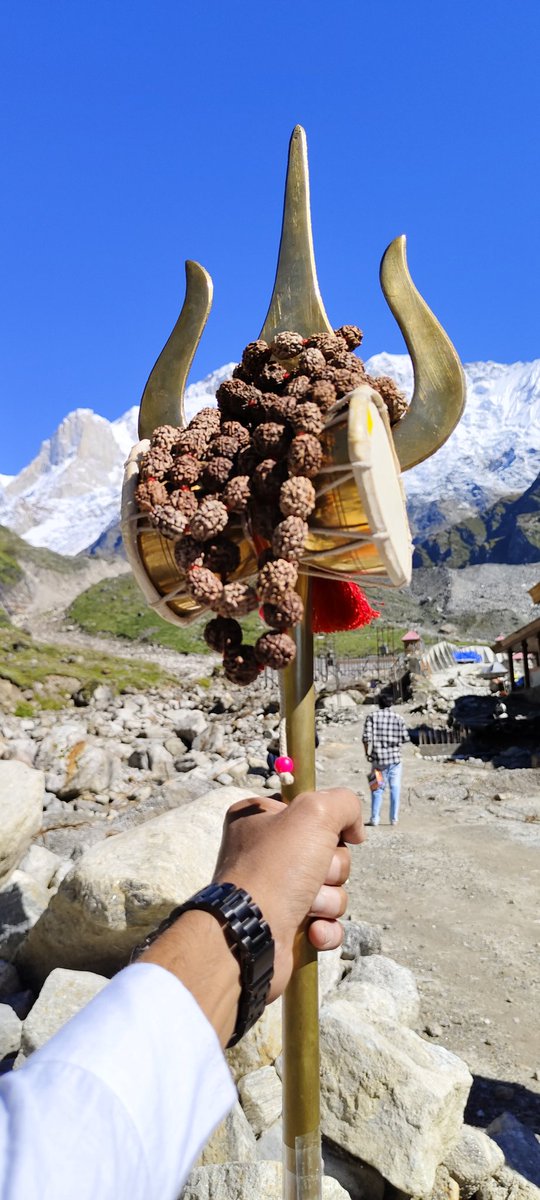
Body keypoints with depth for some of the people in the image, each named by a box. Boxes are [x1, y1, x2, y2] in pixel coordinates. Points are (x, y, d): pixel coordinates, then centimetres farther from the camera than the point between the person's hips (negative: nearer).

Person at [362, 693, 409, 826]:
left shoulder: (372, 716, -3)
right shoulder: (398, 718, -1)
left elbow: (366, 737, -10)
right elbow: (406, 738, 0)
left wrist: (367, 753, 2)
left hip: (378, 758, 0)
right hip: (395, 758, 0)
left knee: (378, 788, 9)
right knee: (395, 788, 9)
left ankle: (375, 819, 9)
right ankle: (394, 819, 11)